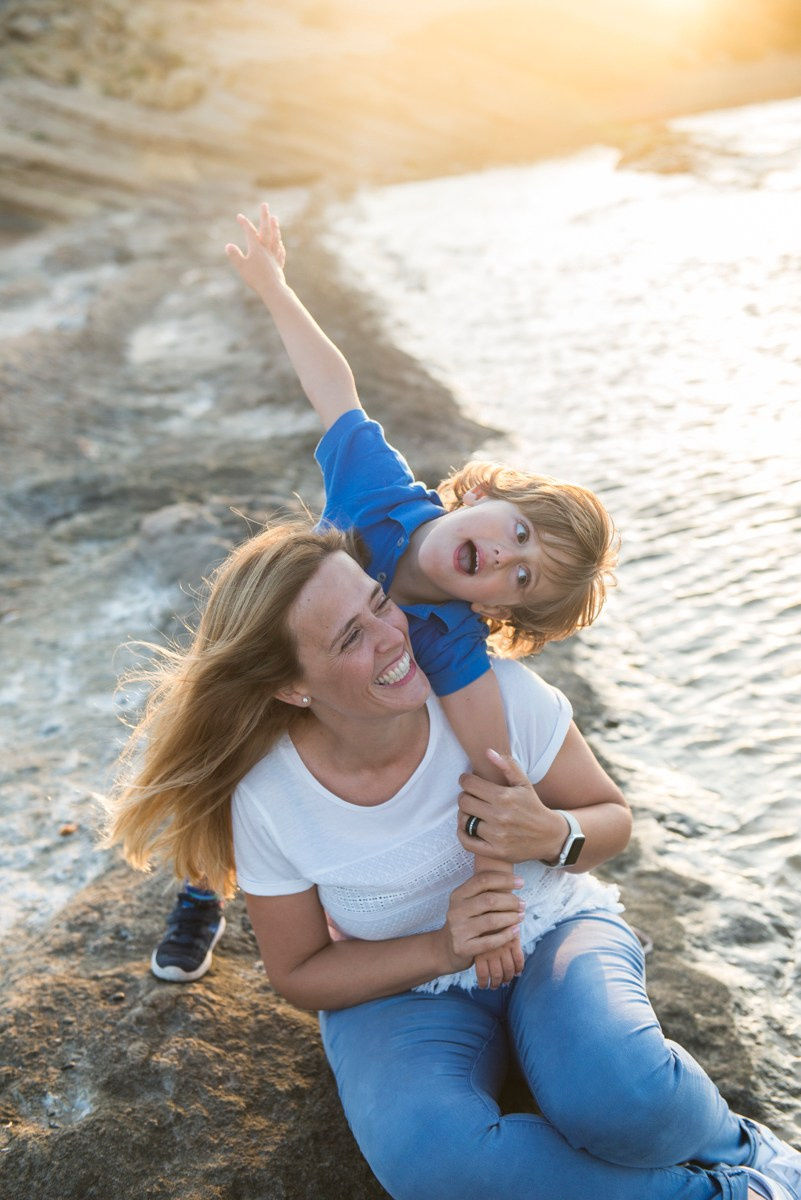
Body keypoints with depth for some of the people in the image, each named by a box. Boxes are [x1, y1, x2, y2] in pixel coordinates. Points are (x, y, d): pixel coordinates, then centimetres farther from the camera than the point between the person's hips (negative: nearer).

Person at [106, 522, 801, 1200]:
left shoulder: (495, 689, -21)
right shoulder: (268, 798, -21)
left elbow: (612, 819, -5)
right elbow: (300, 973, -6)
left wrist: (550, 835, -30)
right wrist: (440, 951, -23)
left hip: (553, 928, 0)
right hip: (398, 986, 1)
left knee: (619, 1094, -33)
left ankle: (730, 1144, 5)